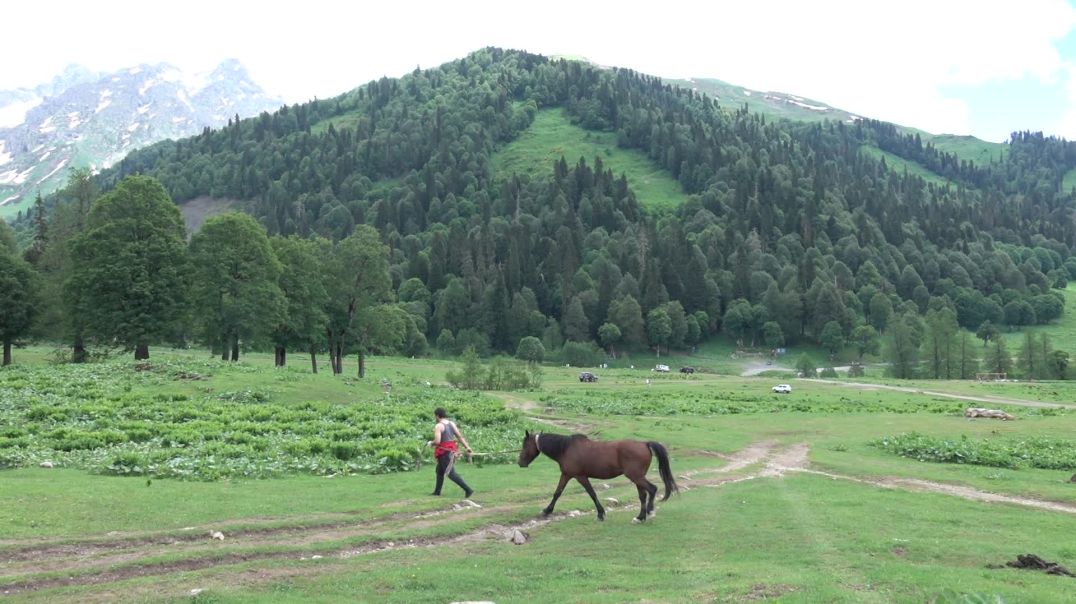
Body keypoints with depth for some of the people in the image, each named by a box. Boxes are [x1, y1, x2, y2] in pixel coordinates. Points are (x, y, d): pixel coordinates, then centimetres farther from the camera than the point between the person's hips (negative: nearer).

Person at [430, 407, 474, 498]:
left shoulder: (438, 426, -14)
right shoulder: (451, 423, 9)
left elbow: (437, 441, -23)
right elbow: (460, 436, 5)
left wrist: (431, 443, -2)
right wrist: (467, 447, 1)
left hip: (444, 452, -9)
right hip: (452, 449, 9)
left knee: (451, 474, -9)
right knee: (439, 471, 23)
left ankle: (468, 489, -16)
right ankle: (437, 491, 31)